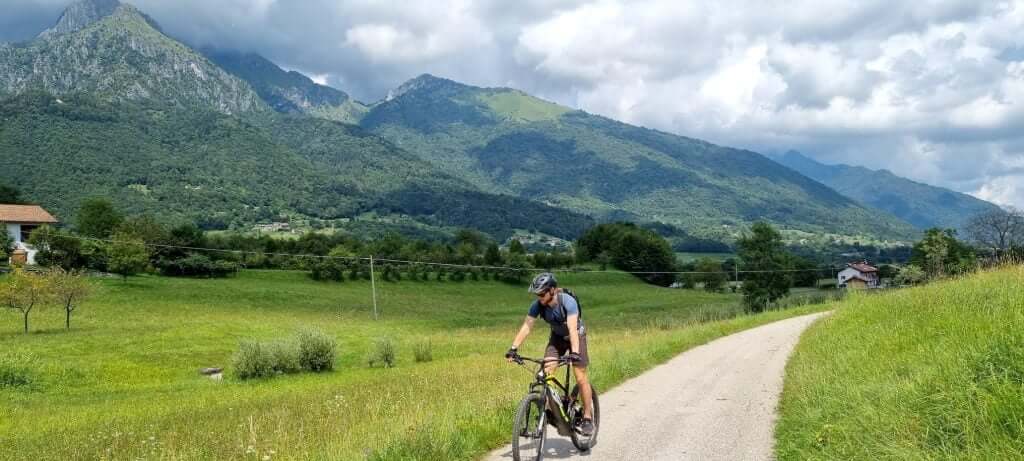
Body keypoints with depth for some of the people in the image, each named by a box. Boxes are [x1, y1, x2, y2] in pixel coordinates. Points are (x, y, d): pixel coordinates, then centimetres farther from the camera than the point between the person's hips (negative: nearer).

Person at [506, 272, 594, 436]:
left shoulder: (568, 302, -33)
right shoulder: (538, 305, -21)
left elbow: (572, 329, -43)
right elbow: (526, 327, -24)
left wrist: (574, 352, -55)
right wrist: (513, 348, -35)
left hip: (576, 336, -4)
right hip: (557, 337, 4)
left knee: (580, 378, -8)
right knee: (546, 372, -15)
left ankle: (588, 417, 5)